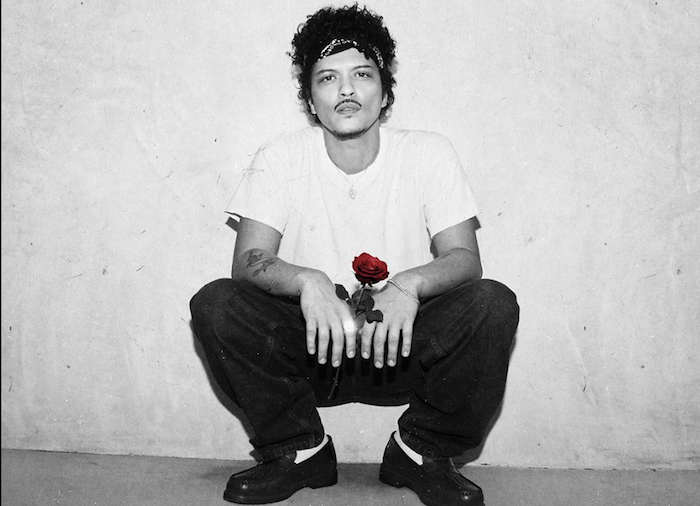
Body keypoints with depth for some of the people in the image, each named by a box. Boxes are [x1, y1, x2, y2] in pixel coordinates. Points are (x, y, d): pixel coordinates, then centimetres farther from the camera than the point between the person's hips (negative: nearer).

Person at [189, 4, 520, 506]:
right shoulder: (282, 157, -3)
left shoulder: (429, 153, -3)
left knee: (494, 304, -25)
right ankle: (300, 450, -3)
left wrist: (408, 283, -33)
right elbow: (248, 261, -11)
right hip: (312, 342, 1)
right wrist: (307, 281, -34)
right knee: (215, 304, -23)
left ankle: (420, 452, -3)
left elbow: (464, 259, -10)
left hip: (402, 346, 0)